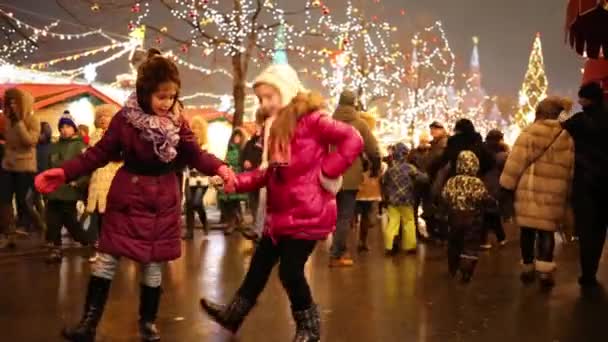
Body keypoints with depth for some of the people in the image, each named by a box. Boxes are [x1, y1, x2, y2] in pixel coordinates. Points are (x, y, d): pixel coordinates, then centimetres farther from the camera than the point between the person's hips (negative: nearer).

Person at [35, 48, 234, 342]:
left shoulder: (177, 122, -3)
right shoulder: (125, 118, -9)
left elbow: (195, 155, -3)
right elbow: (100, 154, -6)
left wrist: (219, 168, -24)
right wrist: (64, 172, -16)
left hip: (163, 202, 2)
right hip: (128, 197, -1)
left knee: (153, 265, 8)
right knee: (107, 259, 0)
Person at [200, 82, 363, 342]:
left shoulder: (311, 120, -14)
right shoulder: (275, 128, 13)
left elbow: (353, 140, -21)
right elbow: (271, 172, 13)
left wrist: (327, 172, -20)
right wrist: (238, 181, 1)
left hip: (306, 214, -8)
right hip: (281, 213, 8)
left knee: (290, 271, -3)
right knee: (260, 264, 16)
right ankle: (233, 314, 31)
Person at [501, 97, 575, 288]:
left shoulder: (530, 133, -4)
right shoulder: (568, 137, 7)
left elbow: (516, 162, -5)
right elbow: (571, 167, 11)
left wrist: (507, 185, 3)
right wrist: (569, 193, 20)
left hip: (529, 190, -1)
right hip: (554, 193, 2)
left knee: (528, 229, 9)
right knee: (547, 230, 5)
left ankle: (528, 269, 18)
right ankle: (545, 271, -4)